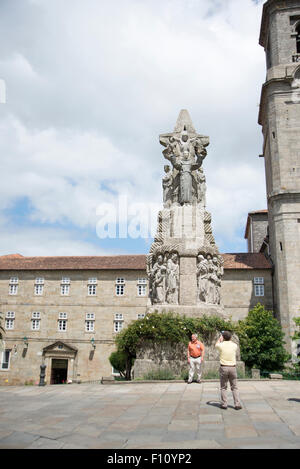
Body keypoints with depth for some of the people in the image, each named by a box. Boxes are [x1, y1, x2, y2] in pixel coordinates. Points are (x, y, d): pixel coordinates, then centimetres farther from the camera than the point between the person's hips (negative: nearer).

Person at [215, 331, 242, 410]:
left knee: (223, 387, 8)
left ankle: (224, 404, 9)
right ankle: (237, 404, 6)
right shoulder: (234, 345, -3)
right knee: (234, 387, 9)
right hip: (233, 367, 2)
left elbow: (216, 345, 18)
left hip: (223, 367, -2)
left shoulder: (221, 345, -7)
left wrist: (220, 338, 32)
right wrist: (229, 339, 33)